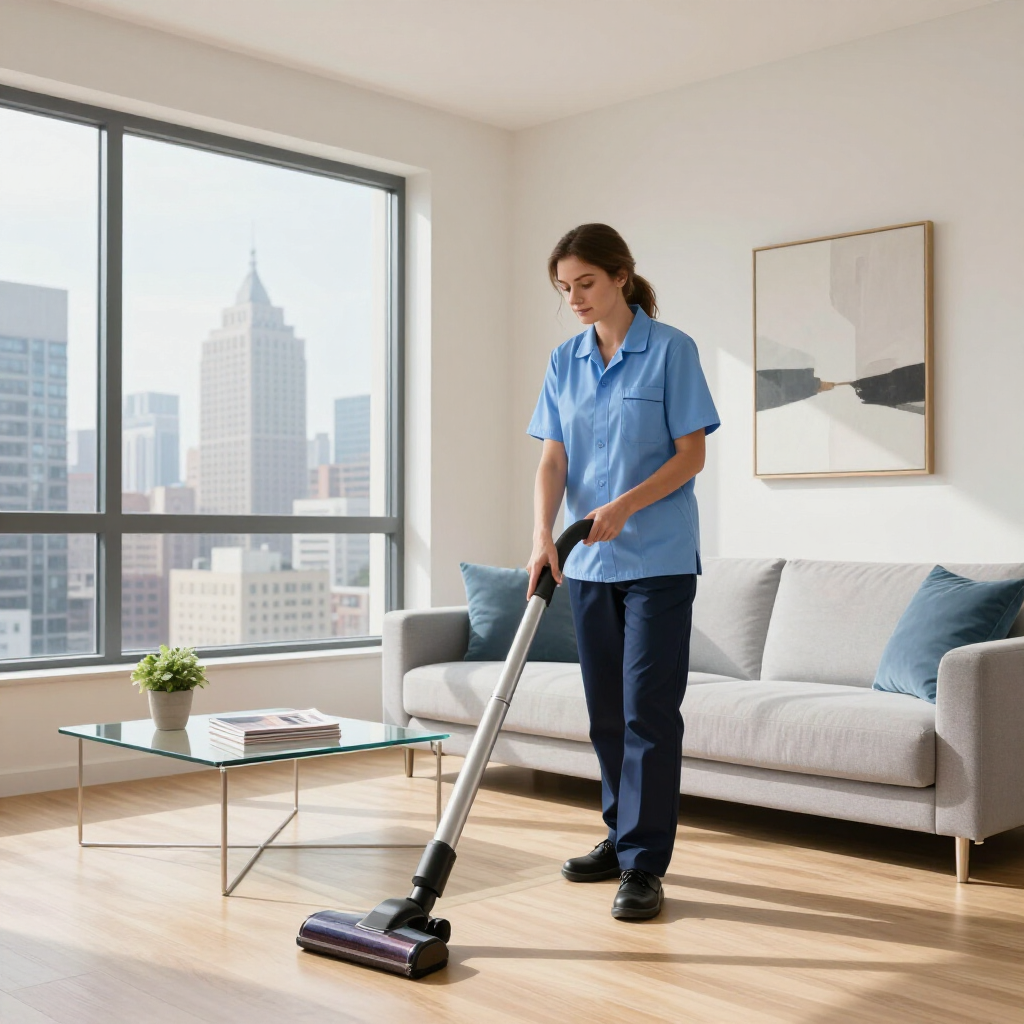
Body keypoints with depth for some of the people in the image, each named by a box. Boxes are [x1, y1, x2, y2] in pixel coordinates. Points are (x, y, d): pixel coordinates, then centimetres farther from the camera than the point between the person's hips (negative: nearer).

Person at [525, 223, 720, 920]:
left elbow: (692, 454, -8)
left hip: (658, 557, -5)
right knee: (607, 709, 12)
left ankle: (645, 865, 1)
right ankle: (622, 836, 26)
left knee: (649, 708, -6)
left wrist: (624, 506, -20)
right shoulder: (565, 362, 9)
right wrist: (544, 534, -11)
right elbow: (553, 459, 4)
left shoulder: (671, 350, -6)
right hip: (590, 561, 5)